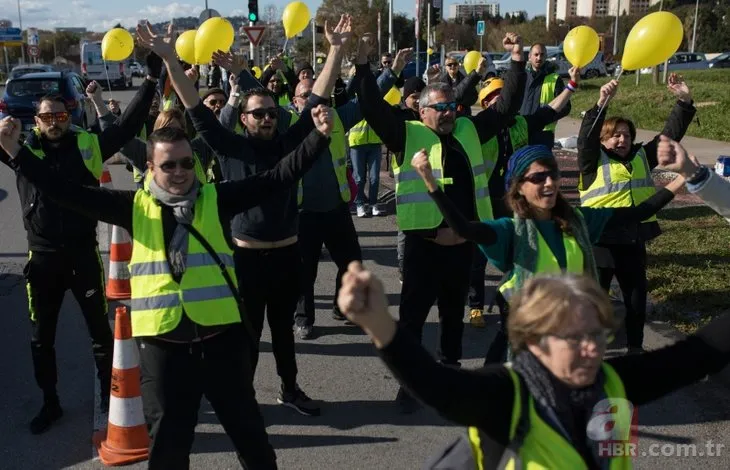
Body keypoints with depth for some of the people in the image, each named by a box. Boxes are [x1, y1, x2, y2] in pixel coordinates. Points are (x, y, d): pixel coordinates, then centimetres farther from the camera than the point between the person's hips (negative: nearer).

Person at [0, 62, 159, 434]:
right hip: (42, 257, 1)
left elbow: (128, 124, -3)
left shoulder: (87, 145, -1)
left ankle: (108, 393, 31)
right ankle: (50, 403, 31)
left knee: (100, 328, 11)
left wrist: (151, 79, -8)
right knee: (41, 336, 13)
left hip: (83, 253, -1)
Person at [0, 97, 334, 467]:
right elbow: (67, 193, 1)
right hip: (162, 342, 1)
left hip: (221, 335, 0)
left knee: (248, 429, 14)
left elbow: (277, 177, -4)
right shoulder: (136, 207, 3)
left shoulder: (216, 199, 2)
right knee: (168, 439, 15)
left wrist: (319, 136, -12)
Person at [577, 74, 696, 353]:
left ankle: (635, 346, 32)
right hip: (601, 241, -5)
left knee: (637, 298, 15)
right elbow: (586, 137, -23)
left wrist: (684, 101, -5)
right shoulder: (593, 161, -6)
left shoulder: (641, 156, 9)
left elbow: (670, 136, 6)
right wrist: (602, 104, -36)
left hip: (633, 241, 5)